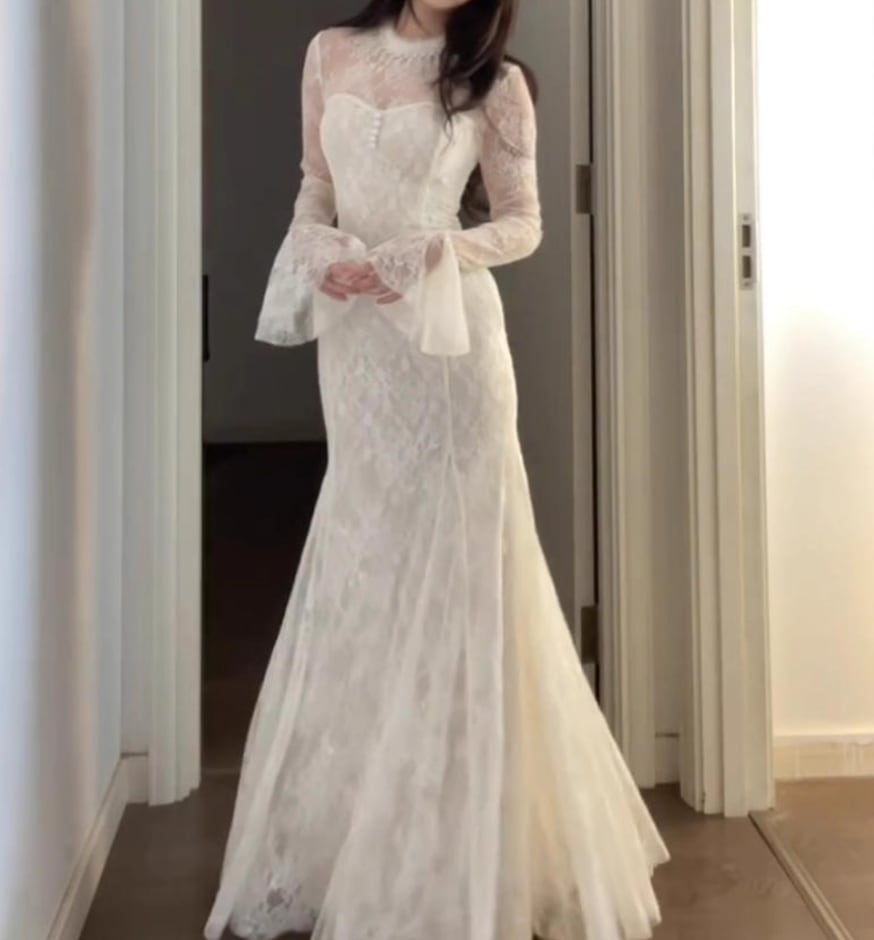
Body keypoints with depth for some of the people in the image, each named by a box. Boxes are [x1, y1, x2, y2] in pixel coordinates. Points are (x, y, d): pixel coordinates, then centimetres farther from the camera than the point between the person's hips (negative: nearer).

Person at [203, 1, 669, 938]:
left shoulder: (494, 83, 0)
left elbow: (523, 222, 2)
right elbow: (316, 187, 15)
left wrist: (433, 253, -15)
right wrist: (319, 250, -7)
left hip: (449, 333, -4)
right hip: (354, 334, 4)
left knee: (450, 559, -2)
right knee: (364, 566, 8)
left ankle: (452, 854, 10)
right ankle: (358, 838, 21)